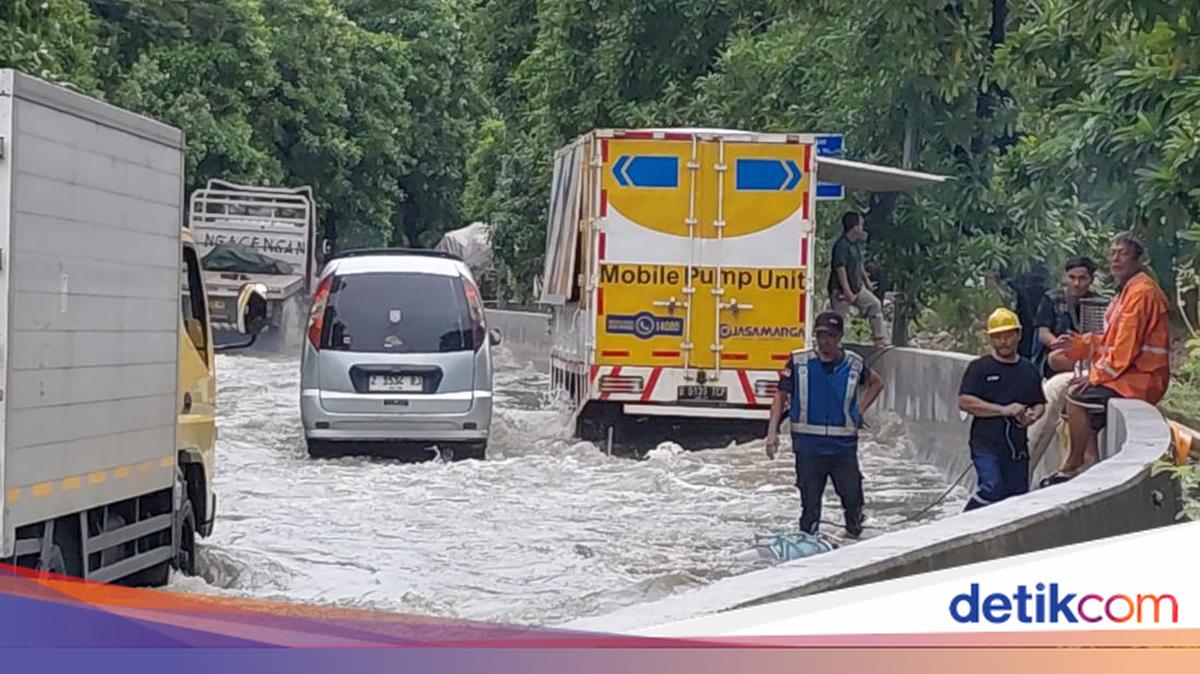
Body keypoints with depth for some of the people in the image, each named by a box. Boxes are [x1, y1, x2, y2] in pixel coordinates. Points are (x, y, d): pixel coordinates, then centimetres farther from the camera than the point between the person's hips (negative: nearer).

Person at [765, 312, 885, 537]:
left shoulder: (853, 364, 2)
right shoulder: (799, 362, -2)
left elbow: (877, 383, 22)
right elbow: (781, 395, 2)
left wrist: (860, 410, 10)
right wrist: (772, 432, -6)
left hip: (843, 445, 1)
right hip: (808, 445, -1)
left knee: (852, 498, 6)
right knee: (809, 502, 3)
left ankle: (854, 541, 26)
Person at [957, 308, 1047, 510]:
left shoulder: (1029, 371, 14)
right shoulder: (979, 368, -2)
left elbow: (1040, 404, 22)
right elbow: (964, 402, -11)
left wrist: (1033, 415, -4)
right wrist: (1004, 410, -16)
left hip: (1017, 446, 5)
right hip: (986, 444, -5)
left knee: (1018, 495, 4)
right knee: (993, 489, -21)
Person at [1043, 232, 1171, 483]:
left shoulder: (1141, 292, -17)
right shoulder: (1127, 290, 16)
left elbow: (1127, 347, -21)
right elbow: (1112, 341, 20)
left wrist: (1096, 375, -14)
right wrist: (1079, 343, 8)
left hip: (1141, 379, -11)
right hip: (1129, 375, 11)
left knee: (1078, 397, -19)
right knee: (1080, 394, 15)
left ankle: (1072, 465, -7)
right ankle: (1090, 459, 3)